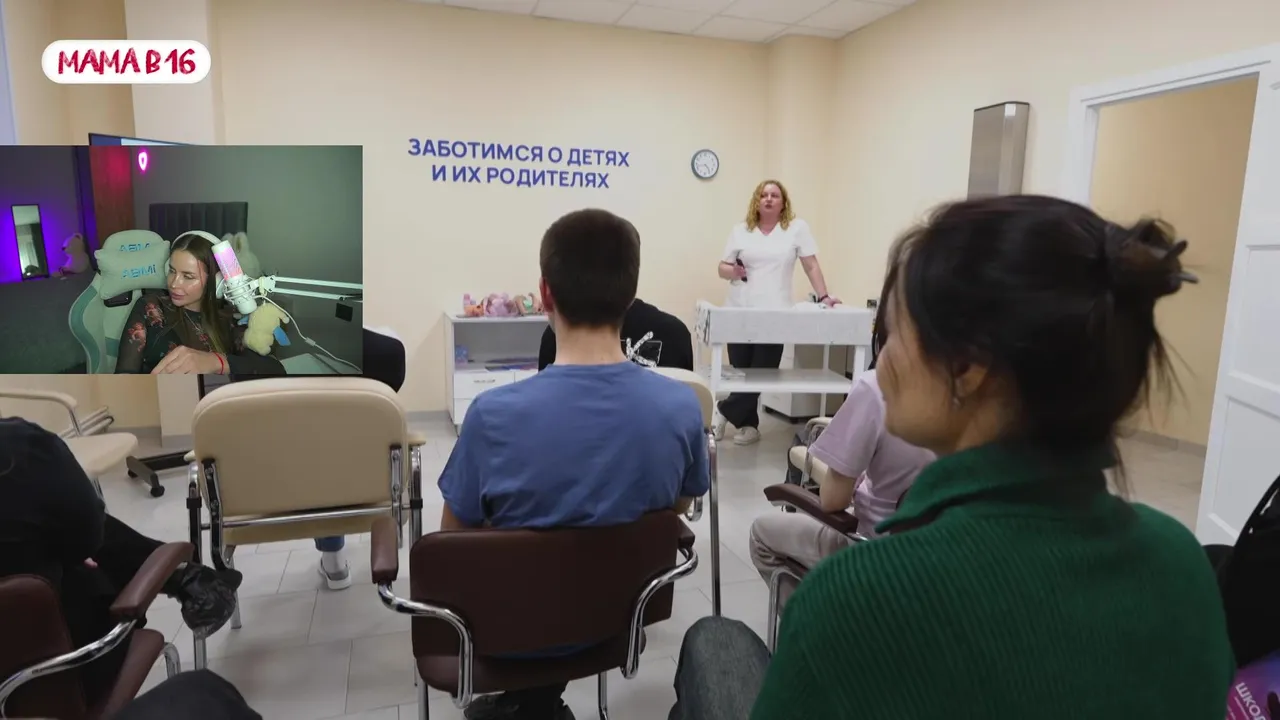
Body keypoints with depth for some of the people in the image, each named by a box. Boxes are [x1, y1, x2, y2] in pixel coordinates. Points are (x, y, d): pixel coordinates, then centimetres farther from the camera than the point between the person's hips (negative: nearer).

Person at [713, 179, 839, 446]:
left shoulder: (797, 227, 4)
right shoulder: (741, 230, 10)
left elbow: (811, 265, 3)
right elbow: (722, 268, 11)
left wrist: (823, 297, -6)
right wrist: (732, 271, -11)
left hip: (774, 315, -2)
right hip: (739, 312, 2)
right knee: (741, 372, 1)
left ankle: (723, 412, 10)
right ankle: (749, 426, 14)